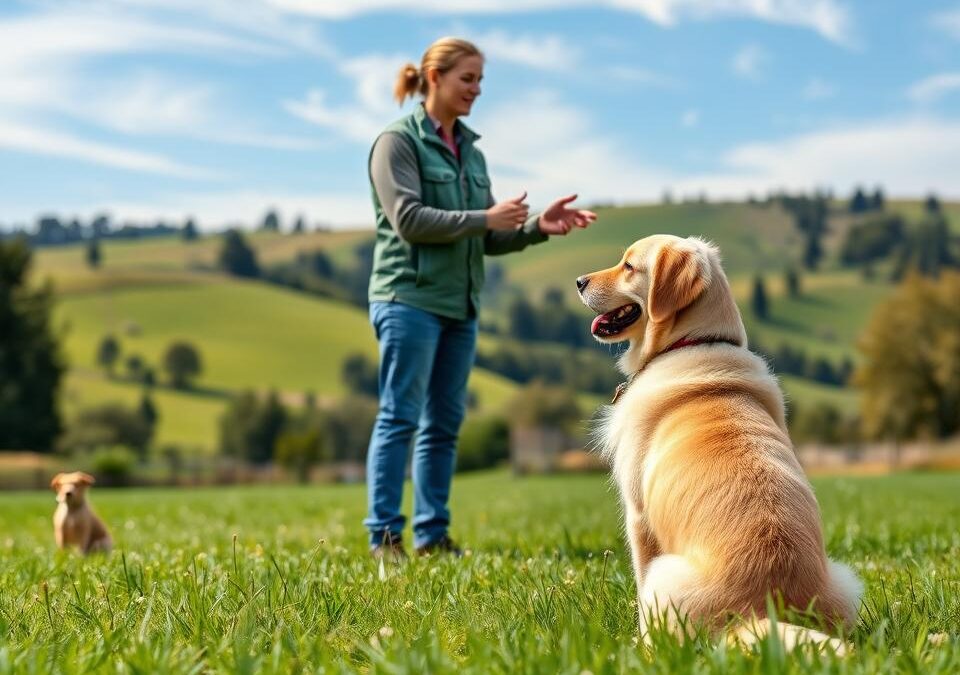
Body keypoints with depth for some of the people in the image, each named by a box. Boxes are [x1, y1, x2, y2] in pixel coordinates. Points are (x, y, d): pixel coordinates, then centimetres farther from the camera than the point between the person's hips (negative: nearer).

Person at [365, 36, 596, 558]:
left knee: (444, 424, 8)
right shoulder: (399, 141, -4)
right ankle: (384, 535, -2)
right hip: (410, 298, -7)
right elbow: (408, 219, -16)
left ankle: (432, 535, 14)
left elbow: (489, 240, 15)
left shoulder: (470, 152, 17)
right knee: (400, 418, -6)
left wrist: (537, 227, -2)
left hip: (460, 304, 7)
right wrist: (485, 218, -18)